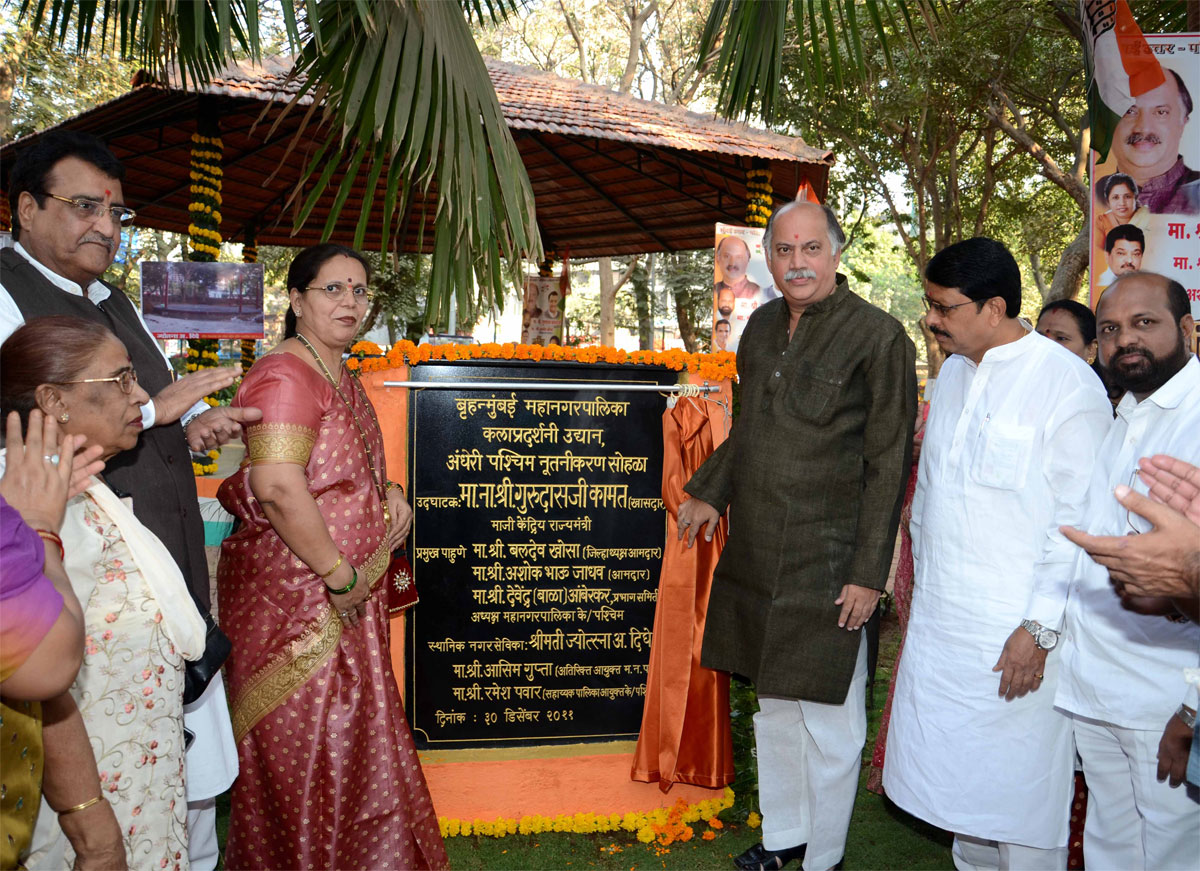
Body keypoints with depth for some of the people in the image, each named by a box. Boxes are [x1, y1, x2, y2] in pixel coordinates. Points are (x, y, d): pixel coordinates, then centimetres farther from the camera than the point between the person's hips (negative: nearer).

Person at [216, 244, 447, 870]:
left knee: (352, 737, 19)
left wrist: (387, 493, 7)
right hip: (294, 596, -10)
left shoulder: (341, 376, 14)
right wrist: (339, 575, -22)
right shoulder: (286, 376, -17)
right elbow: (278, 487, -29)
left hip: (348, 593, 10)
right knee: (304, 749, 4)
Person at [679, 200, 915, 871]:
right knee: (774, 709, 19)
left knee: (828, 724, 6)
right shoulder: (762, 325, 9)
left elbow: (888, 465, -11)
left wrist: (869, 572, -13)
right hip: (757, 556, 6)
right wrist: (711, 492, 13)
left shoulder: (878, 336, -10)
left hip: (826, 566, -6)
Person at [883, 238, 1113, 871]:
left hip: (1016, 635, -7)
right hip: (938, 622, 7)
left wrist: (1041, 629, -16)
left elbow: (1080, 522, -15)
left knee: (1022, 792, 5)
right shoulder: (953, 371, 9)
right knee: (958, 776, 17)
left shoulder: (1068, 384, -13)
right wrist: (918, 572, 20)